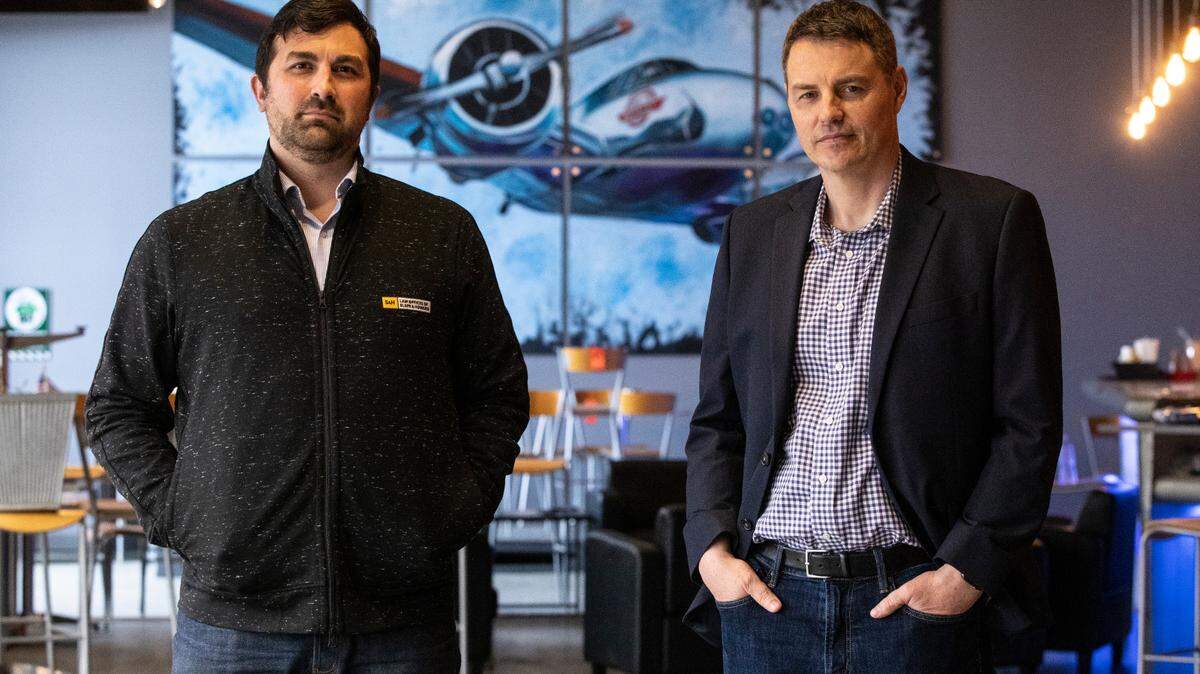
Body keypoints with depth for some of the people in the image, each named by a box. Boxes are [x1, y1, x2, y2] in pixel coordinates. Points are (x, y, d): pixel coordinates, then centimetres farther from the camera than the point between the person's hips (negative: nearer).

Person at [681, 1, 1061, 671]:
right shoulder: (754, 230, 10)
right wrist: (712, 549, 1)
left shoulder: (995, 218, -2)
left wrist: (966, 572, -11)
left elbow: (1029, 423, -4)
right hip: (767, 593, 4)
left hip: (912, 598, -3)